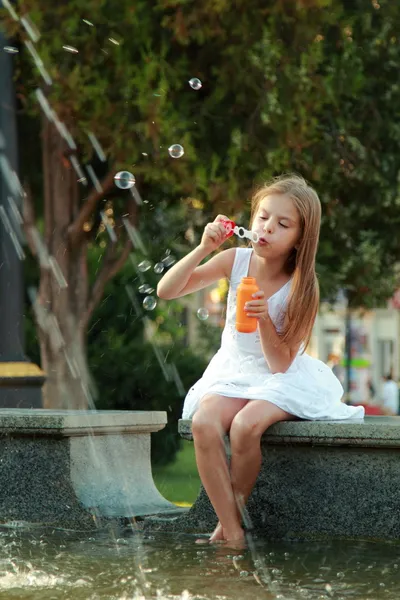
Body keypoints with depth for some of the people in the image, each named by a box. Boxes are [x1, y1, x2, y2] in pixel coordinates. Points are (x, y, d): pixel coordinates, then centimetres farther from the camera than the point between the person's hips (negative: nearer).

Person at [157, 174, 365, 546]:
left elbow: (280, 363, -15)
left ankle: (226, 525, -12)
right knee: (203, 423, -29)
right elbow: (166, 291, -12)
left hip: (283, 379, -3)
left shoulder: (302, 286, -13)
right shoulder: (235, 260, -6)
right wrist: (203, 249, -23)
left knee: (245, 426, -34)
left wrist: (264, 319, -31)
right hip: (234, 372, 3)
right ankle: (234, 535, -23)